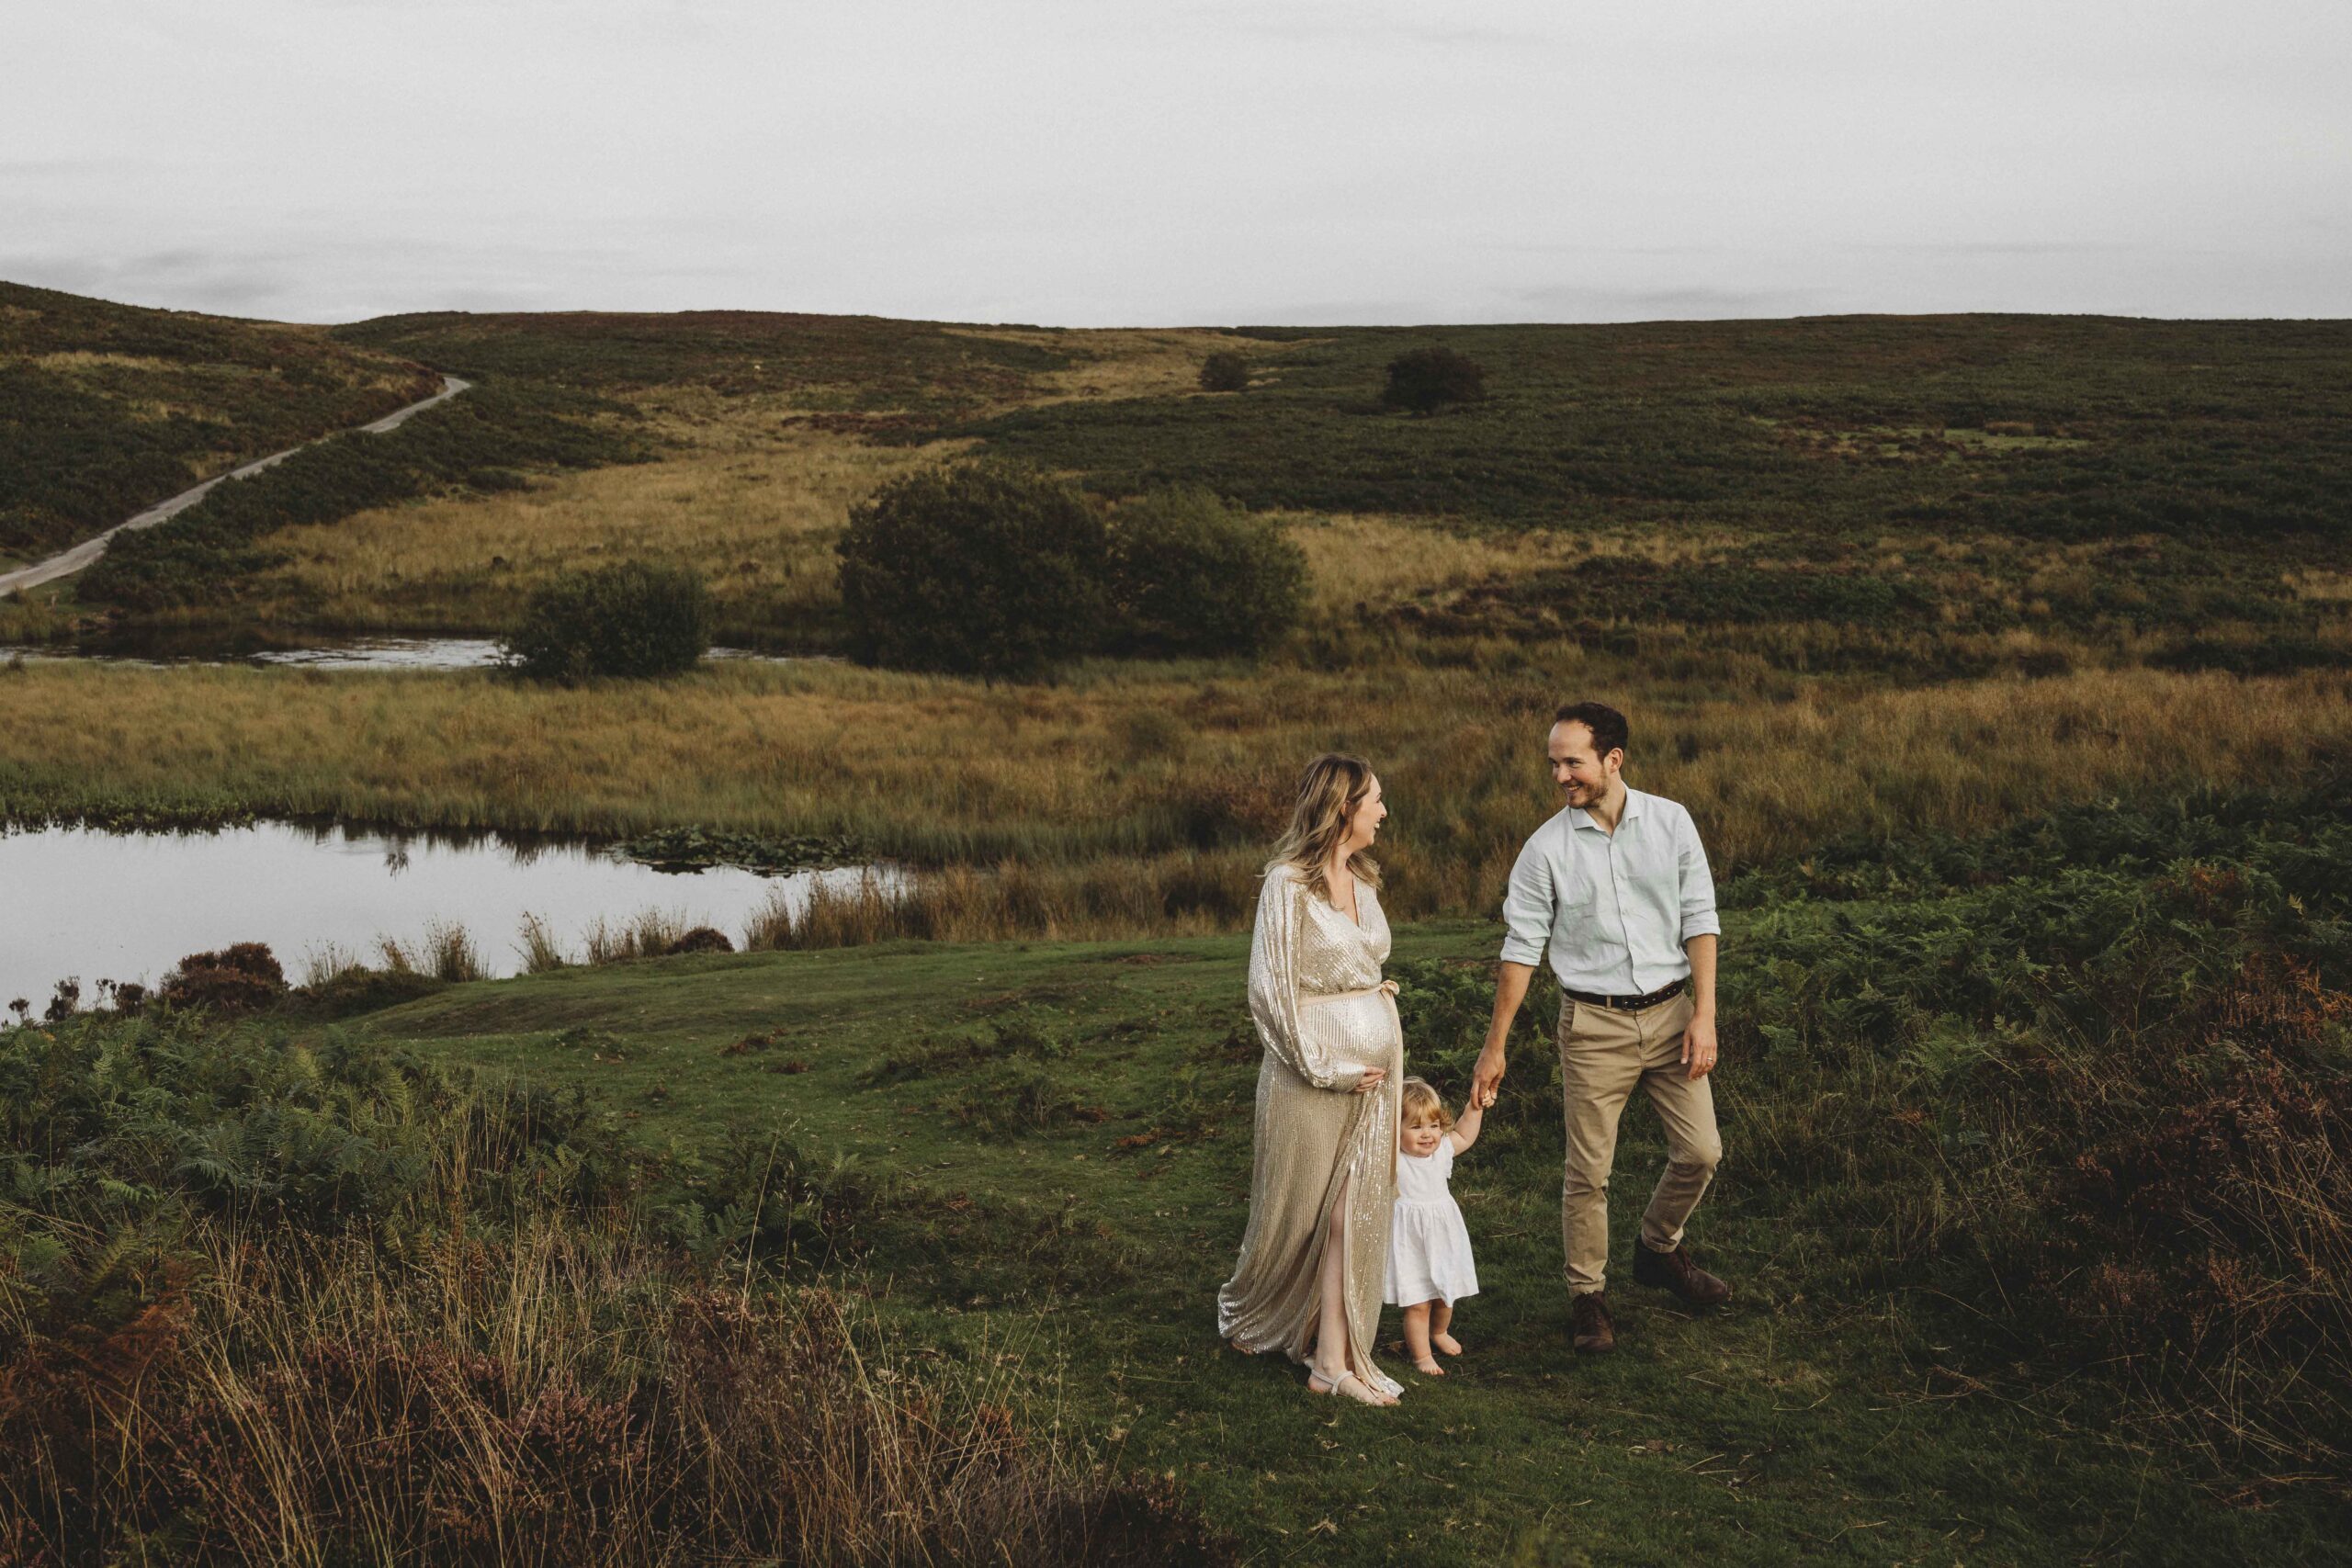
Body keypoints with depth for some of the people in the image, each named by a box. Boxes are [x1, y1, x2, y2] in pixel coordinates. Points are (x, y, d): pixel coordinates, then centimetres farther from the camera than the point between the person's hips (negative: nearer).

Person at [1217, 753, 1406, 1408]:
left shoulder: (1362, 880, 11)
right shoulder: (1289, 882, -12)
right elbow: (1270, 989, -13)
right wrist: (1325, 1068, -14)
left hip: (1375, 1062, 7)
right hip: (1317, 1065, -7)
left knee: (1353, 1211, 5)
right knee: (1299, 1207, 5)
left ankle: (1333, 1359, 11)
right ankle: (1245, 1312, 28)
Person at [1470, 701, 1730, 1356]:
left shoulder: (1671, 822, -2)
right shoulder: (1547, 847, -6)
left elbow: (1699, 920, 0)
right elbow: (1521, 949, -1)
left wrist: (1704, 1014, -7)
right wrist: (1494, 1047, 0)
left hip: (1669, 1012, 2)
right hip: (1594, 1022, -2)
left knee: (1701, 1150, 7)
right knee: (1588, 1171, 0)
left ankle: (1659, 1249, 32)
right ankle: (1587, 1296, 16)